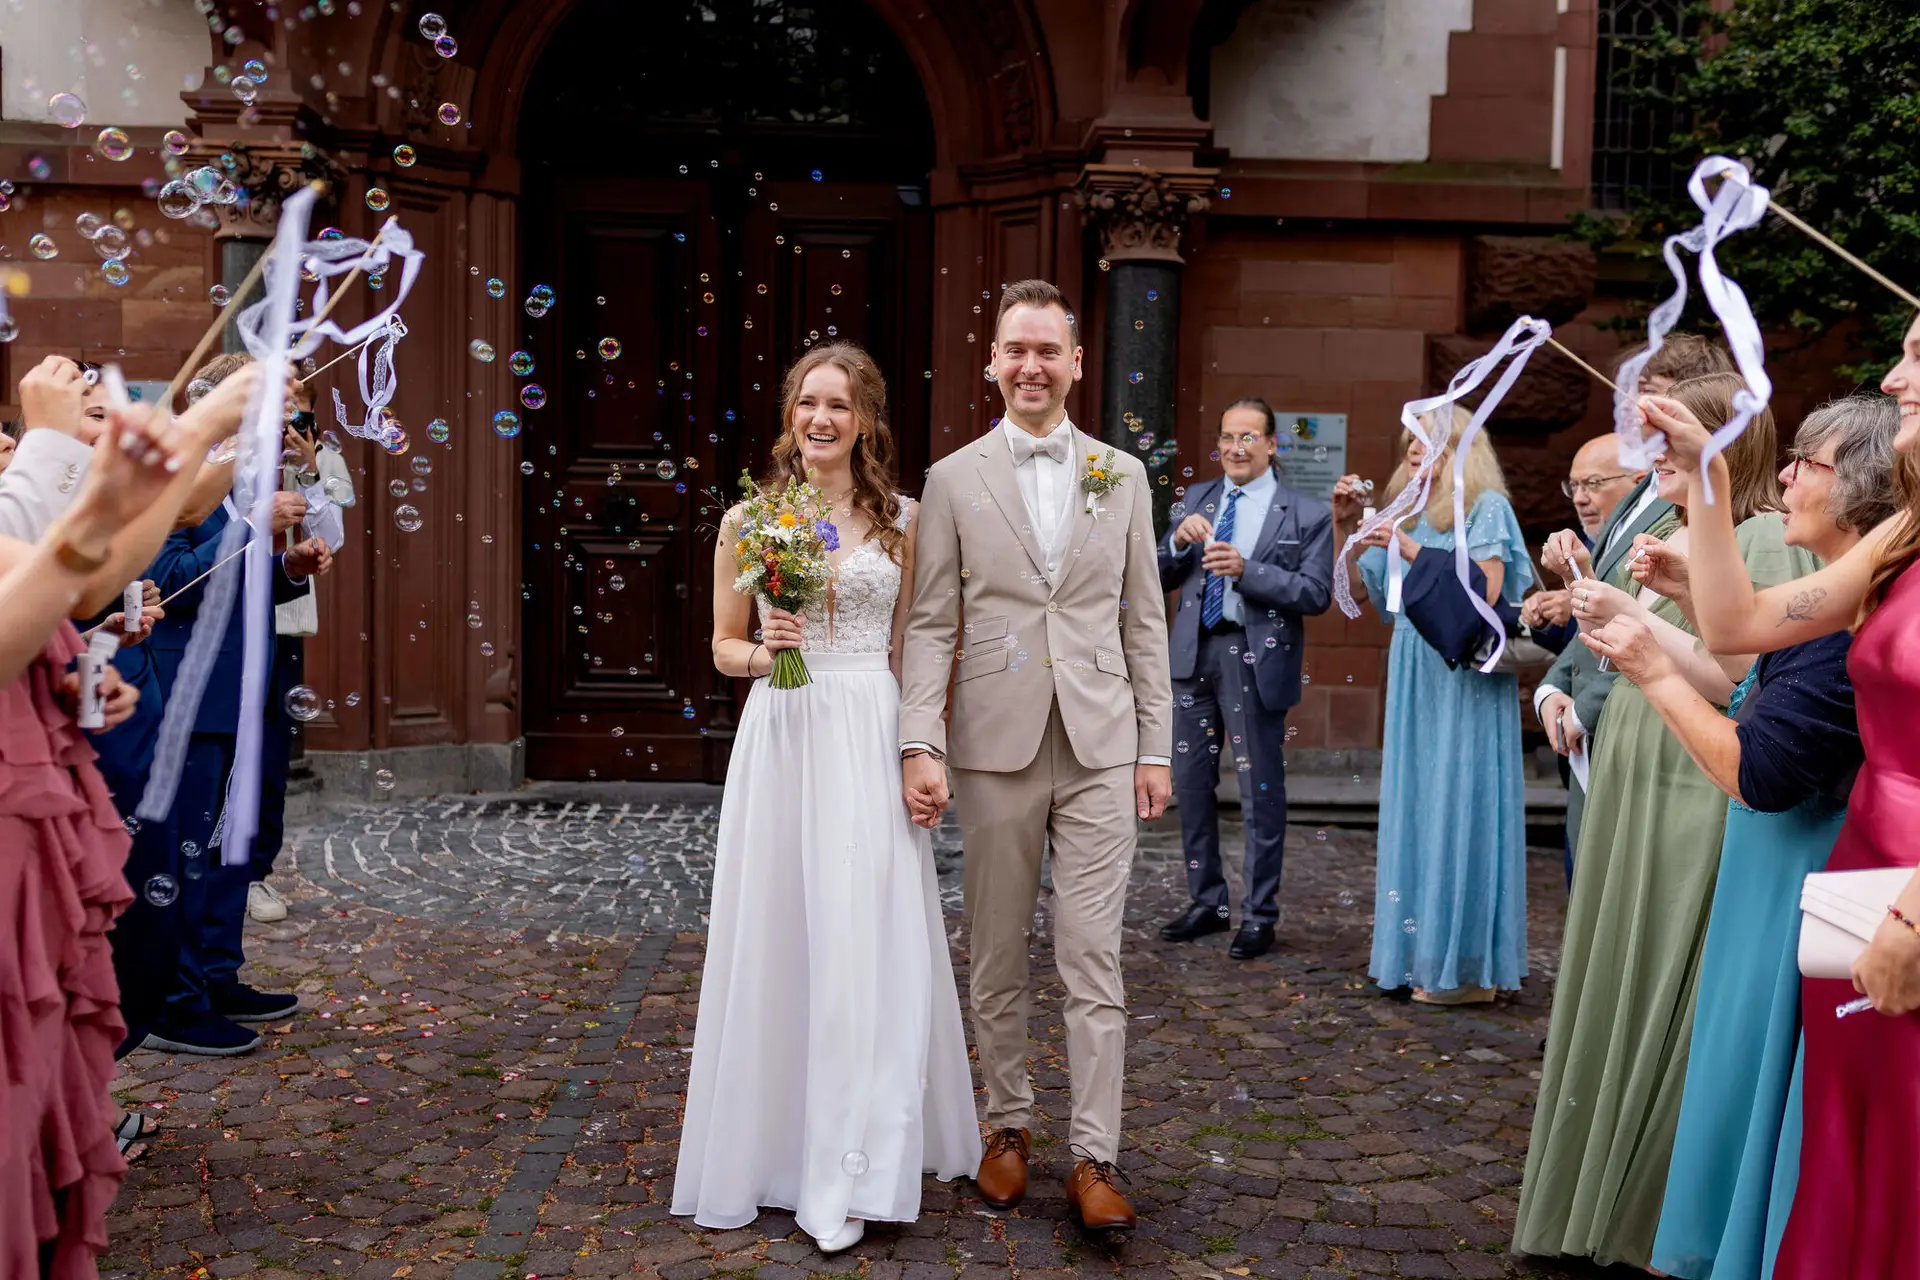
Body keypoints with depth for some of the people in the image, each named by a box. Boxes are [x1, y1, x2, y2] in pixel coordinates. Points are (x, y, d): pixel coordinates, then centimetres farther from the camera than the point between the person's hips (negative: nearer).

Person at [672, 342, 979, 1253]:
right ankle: (774, 1143, 23)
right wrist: (760, 652, -11)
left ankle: (848, 1173, 8)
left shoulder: (901, 521, 6)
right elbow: (724, 647, 10)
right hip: (779, 738, 1)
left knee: (865, 942, -3)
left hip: (871, 742, 0)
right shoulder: (750, 518, 5)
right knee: (776, 940, 5)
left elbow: (912, 653, 9)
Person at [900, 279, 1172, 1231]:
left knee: (1093, 957, 0)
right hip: (995, 749, 0)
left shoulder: (1122, 476, 8)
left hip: (1101, 750, 0)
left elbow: (1144, 621, 9)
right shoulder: (953, 479, 4)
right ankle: (1010, 1125, 27)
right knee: (997, 957, 10)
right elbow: (931, 624, 0)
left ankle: (1093, 1158, 8)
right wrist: (921, 743, -10)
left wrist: (1157, 747, 4)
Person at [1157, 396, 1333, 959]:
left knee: (1260, 791, 2)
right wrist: (1179, 541, -10)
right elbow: (1160, 578, 10)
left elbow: (1316, 594, -11)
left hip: (1256, 660, -5)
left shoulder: (1307, 515, -3)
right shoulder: (1198, 499, 11)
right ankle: (1206, 902, 27)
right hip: (1194, 653, 5)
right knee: (1191, 783, 12)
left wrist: (1246, 569, -21)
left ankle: (1259, 917, 14)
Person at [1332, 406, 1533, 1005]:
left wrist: (1412, 553, -18)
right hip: (1413, 683, 7)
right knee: (1414, 810, 7)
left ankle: (1468, 967, 3)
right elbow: (1362, 589, 15)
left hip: (1465, 684, -7)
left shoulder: (1486, 507, -3)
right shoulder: (1408, 513, 16)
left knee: (1459, 810, -5)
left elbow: (1483, 594, -14)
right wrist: (1345, 525, 3)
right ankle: (1420, 954, 15)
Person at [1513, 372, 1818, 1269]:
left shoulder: (1764, 540, -11)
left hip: (1695, 800, -8)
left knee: (1670, 1002, 1)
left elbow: (1739, 681, -19)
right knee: (1616, 987, 15)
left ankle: (1662, 1216, 16)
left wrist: (1633, 616, -20)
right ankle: (1603, 1193, 30)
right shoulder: (1661, 535, 14)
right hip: (1628, 788, 8)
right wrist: (1588, 588, 6)